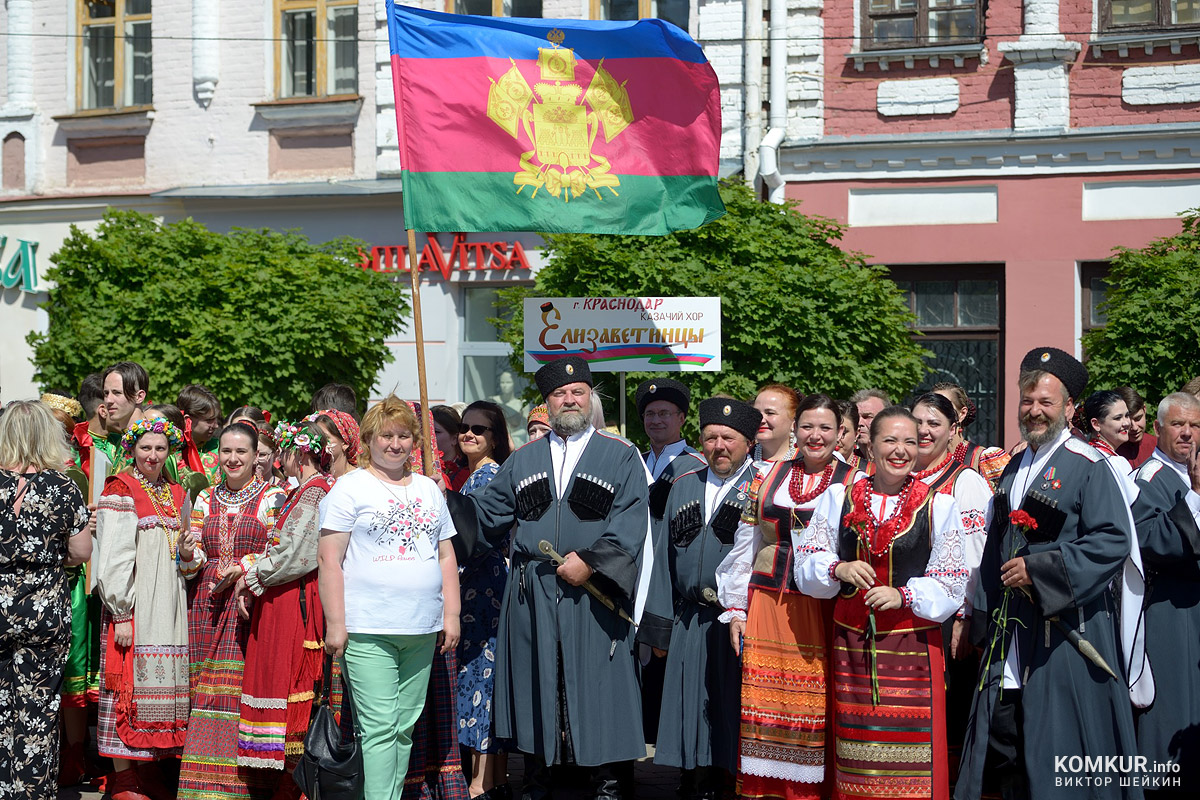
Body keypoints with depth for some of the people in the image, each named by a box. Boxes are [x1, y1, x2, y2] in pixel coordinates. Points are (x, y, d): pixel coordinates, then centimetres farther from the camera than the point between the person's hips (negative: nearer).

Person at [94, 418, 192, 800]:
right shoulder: (121, 490, -4)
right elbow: (113, 556, -11)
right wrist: (120, 614, -16)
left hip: (169, 602, 6)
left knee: (165, 680, 4)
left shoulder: (177, 495, 16)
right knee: (130, 681, -7)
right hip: (132, 602, -6)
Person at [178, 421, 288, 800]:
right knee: (208, 693, 1)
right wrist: (189, 552, -10)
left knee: (246, 690, -9)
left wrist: (241, 569, -16)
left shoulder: (273, 498, 4)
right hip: (208, 607, 4)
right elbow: (191, 562, 12)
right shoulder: (205, 499, 15)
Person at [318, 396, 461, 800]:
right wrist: (335, 624, -10)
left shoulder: (428, 489, 17)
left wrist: (451, 615, 10)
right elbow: (329, 559, -4)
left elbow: (447, 557, 20)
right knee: (380, 728, -10)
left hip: (422, 630, 5)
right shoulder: (350, 487, 1)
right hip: (368, 630, -5)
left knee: (406, 728, 8)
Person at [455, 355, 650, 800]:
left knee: (597, 682, -3)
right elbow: (489, 513, 15)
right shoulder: (523, 461, 16)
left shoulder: (621, 456, 5)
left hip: (592, 592, -3)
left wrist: (590, 561, -15)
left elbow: (630, 522, -5)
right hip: (533, 593, 3)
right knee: (537, 681, 5)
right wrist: (446, 498, 3)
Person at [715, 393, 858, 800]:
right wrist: (736, 611, 9)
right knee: (764, 705, 1)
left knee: (816, 709, -3)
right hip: (767, 608, 3)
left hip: (824, 609, -3)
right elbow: (744, 548, 13)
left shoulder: (855, 484, 2)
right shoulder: (768, 476, 11)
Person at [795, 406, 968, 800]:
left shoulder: (939, 506, 3)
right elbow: (806, 565, 8)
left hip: (913, 645, -2)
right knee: (855, 766, 5)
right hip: (851, 642, 2)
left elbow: (950, 585, 0)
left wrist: (903, 595, -15)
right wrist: (839, 569, -12)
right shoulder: (838, 499, 9)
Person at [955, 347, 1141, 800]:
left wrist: (1039, 569, -19)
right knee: (1003, 735, 6)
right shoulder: (1013, 469, 15)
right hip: (1012, 632, 7)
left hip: (1067, 623, -7)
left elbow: (1114, 540, -17)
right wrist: (985, 619, 15)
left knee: (1060, 742, -5)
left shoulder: (1088, 466, -8)